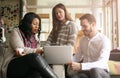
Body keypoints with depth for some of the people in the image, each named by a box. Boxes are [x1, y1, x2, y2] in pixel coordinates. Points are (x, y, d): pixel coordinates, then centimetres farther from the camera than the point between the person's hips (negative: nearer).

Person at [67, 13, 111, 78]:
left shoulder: (104, 40, -13)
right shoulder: (82, 39, 10)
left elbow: (101, 63, -26)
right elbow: (77, 57, 19)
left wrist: (80, 66, -39)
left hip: (101, 72, -4)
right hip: (85, 71, 4)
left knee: (94, 70, -42)